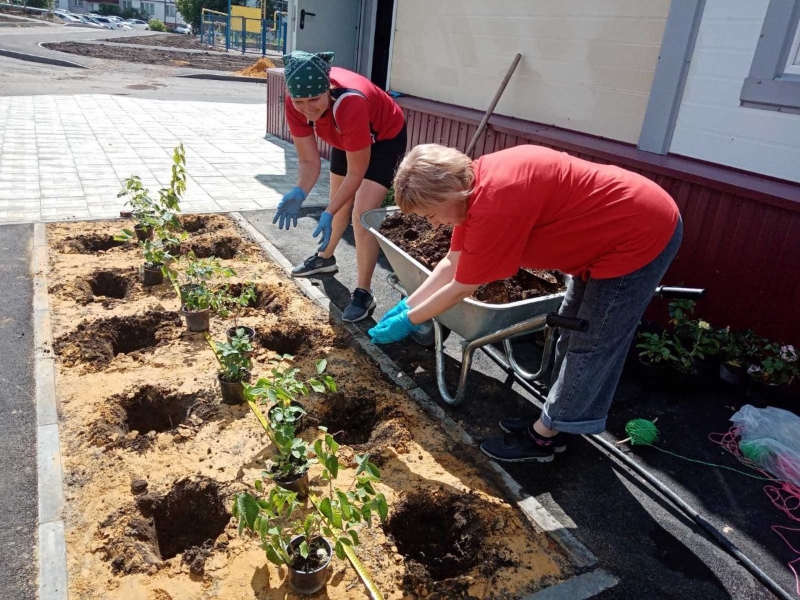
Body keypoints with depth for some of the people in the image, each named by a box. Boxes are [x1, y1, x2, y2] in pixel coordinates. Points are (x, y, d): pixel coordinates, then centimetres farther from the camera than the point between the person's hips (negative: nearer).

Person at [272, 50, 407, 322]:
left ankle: (363, 294, -6)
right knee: (339, 203, 20)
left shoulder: (351, 104, -43)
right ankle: (325, 257, 46)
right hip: (346, 139, 6)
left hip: (385, 137, -6)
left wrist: (328, 214, -38)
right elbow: (309, 161, -20)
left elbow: (356, 173, -33)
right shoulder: (296, 103, -27)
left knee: (362, 213, -17)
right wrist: (298, 193, -39)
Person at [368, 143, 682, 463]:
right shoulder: (473, 184, -3)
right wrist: (407, 304, 5)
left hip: (641, 236, -10)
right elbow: (452, 264, 5)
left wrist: (407, 321, -8)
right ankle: (554, 419, 33)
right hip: (606, 231, 10)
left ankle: (544, 435, 17)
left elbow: (459, 289, -21)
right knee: (573, 330, 18)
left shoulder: (494, 204, -33)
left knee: (590, 344, 2)